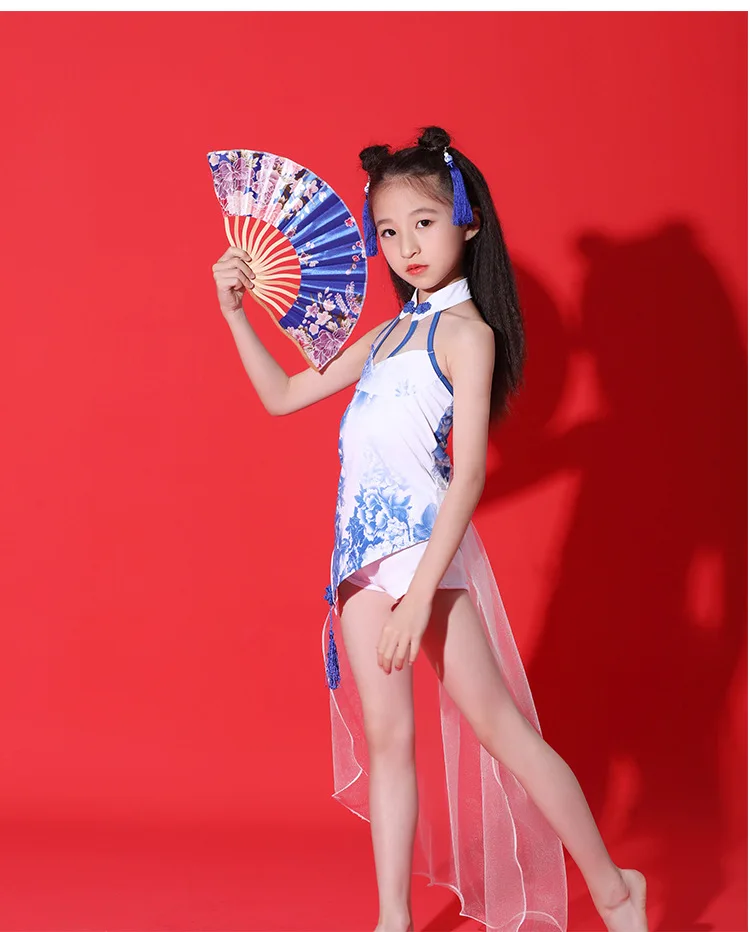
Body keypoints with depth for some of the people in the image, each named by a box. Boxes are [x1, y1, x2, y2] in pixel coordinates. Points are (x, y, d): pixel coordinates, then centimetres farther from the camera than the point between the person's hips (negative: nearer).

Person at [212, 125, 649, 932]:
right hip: (361, 545, 7)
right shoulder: (388, 334, 16)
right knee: (386, 737, 7)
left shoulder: (466, 330, -7)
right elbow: (283, 396, 25)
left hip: (427, 542, -7)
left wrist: (420, 596, -20)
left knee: (496, 724, -3)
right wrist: (236, 313, 13)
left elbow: (469, 474, -15)